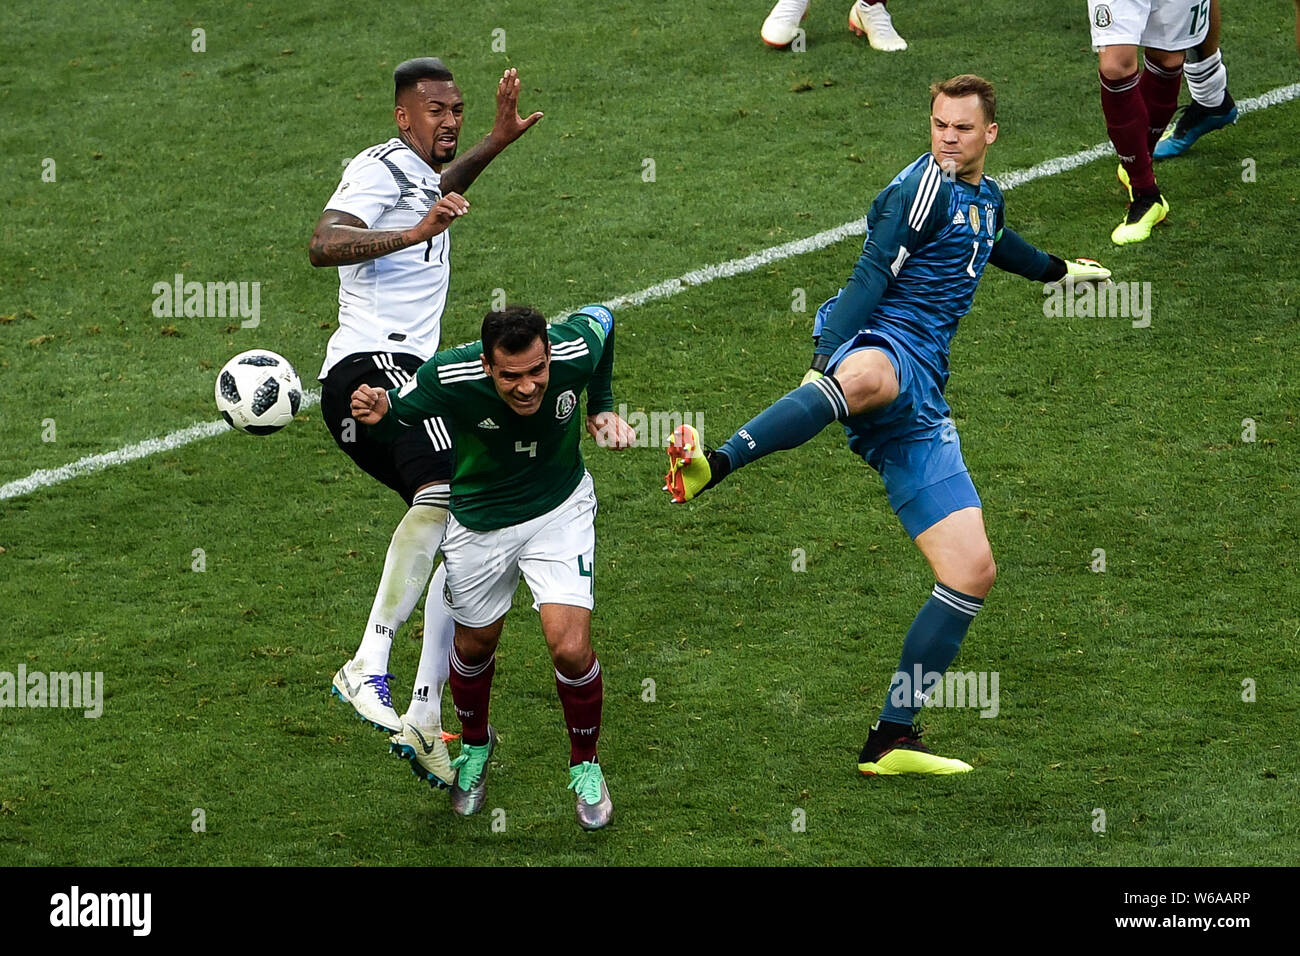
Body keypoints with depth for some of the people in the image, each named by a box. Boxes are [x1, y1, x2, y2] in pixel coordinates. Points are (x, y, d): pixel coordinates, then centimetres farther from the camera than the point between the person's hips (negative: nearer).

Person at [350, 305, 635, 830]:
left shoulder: (575, 351, -29)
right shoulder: (449, 377, -33)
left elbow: (599, 317, -4)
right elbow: (396, 417, -14)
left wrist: (602, 408, 2)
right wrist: (376, 415, -38)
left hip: (560, 510, 0)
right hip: (479, 524, 0)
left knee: (570, 649, -14)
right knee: (475, 645, 17)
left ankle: (585, 765, 15)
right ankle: (476, 745, 50)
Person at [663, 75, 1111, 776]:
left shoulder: (986, 196, 25)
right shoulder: (926, 186, -1)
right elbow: (871, 277, -12)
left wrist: (1059, 269, 69)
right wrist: (824, 359, -24)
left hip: (918, 402, 8)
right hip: (879, 343, -8)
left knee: (972, 570, 0)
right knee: (865, 376, -48)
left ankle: (891, 741, 5)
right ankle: (713, 463, -69)